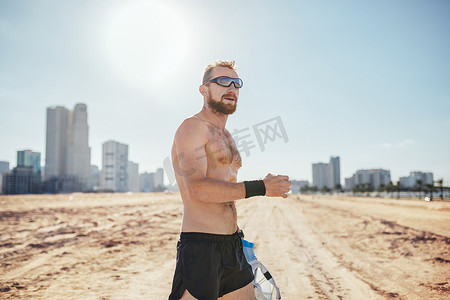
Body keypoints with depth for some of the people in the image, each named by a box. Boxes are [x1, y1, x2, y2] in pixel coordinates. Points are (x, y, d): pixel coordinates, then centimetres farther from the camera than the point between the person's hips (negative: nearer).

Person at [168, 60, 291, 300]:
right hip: (200, 248, -9)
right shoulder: (192, 127, -10)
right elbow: (197, 189, -24)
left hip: (232, 248, 9)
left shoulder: (225, 136, 18)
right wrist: (260, 188, -22)